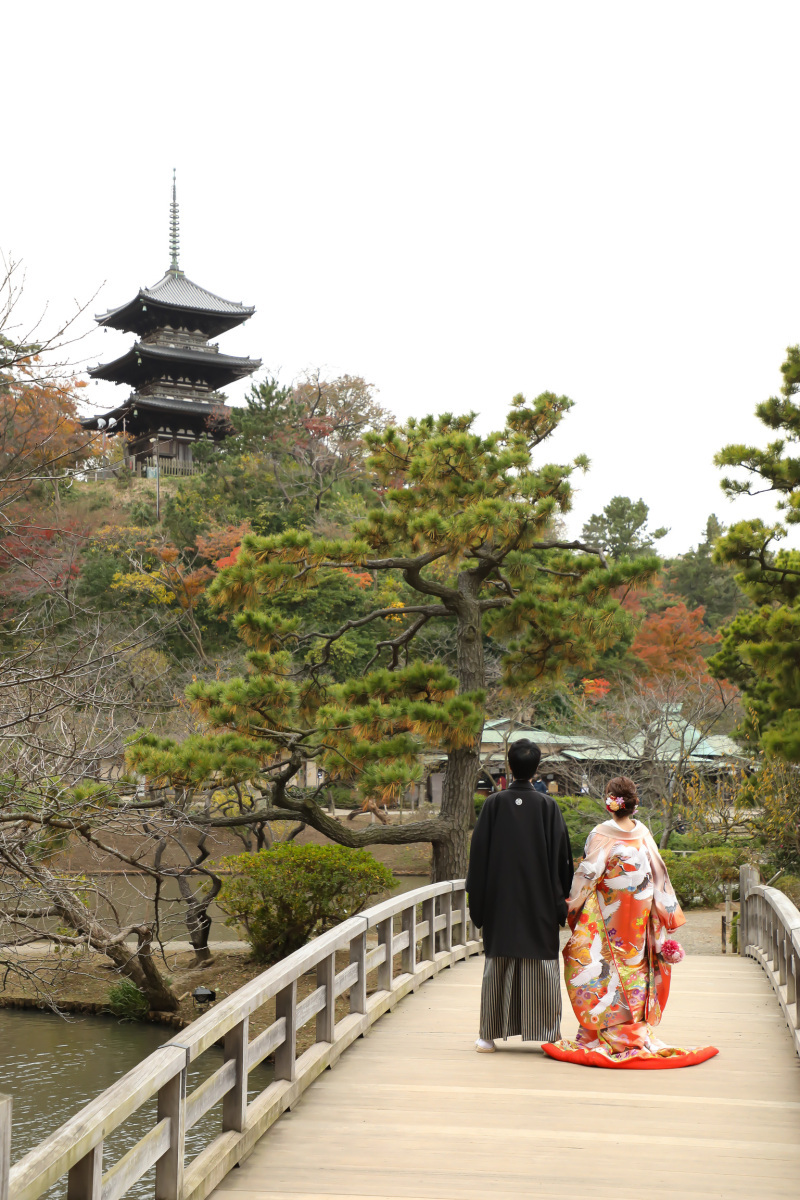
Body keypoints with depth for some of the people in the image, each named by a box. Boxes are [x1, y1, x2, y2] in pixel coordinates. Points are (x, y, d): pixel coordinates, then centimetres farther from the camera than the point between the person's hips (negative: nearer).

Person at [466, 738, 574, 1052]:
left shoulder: (493, 804, -4)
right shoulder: (548, 807, -5)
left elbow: (479, 854, -2)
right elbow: (561, 858, -3)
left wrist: (477, 902, 6)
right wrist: (561, 901, 5)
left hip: (500, 901, 1)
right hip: (540, 903, -1)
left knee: (498, 965, 8)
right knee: (541, 965, 5)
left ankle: (490, 1035, 13)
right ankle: (547, 1034, 7)